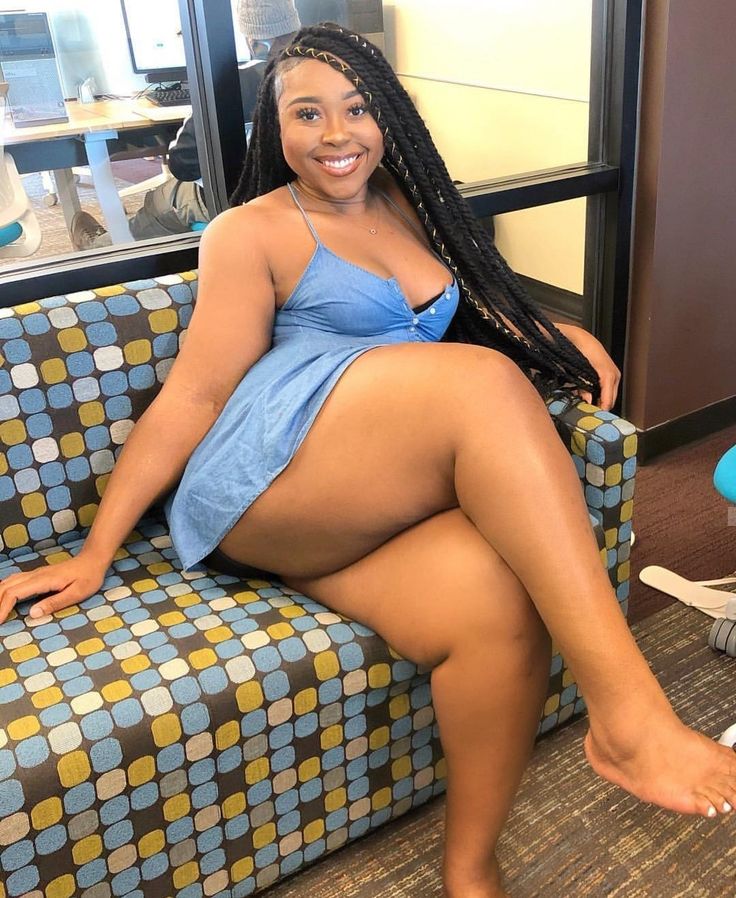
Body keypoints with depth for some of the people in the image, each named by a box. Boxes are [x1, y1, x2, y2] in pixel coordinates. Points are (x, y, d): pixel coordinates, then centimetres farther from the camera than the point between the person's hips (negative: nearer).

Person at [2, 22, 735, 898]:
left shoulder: (407, 207, 24)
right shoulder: (253, 232, 6)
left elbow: (484, 310, 36)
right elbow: (192, 397, 2)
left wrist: (565, 336, 16)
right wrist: (95, 551, -2)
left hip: (383, 505, 5)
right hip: (270, 479, -5)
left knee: (498, 599, -29)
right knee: (483, 383, -29)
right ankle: (627, 712, -31)